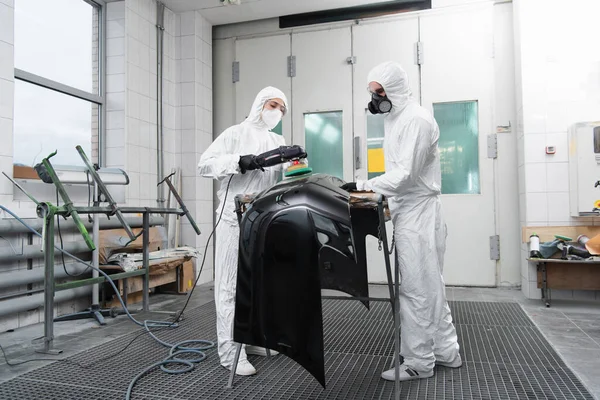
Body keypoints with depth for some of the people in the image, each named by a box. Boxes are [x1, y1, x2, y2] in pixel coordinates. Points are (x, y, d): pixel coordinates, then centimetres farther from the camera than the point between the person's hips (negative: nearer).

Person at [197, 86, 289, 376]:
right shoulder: (235, 133, 1)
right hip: (235, 218, -6)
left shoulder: (278, 142, 17)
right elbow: (204, 165, -8)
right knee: (231, 285, -3)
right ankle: (231, 353, 3)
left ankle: (251, 340, 27)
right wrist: (238, 162, -22)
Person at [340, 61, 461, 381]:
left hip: (417, 213, -10)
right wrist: (386, 196, 10)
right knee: (429, 284, 16)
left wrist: (362, 186, -24)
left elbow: (405, 174, -23)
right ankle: (446, 351, 29)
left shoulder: (416, 119, -15)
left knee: (416, 289, -2)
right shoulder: (395, 118, 15)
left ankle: (419, 363, 11)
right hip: (408, 211, 10)